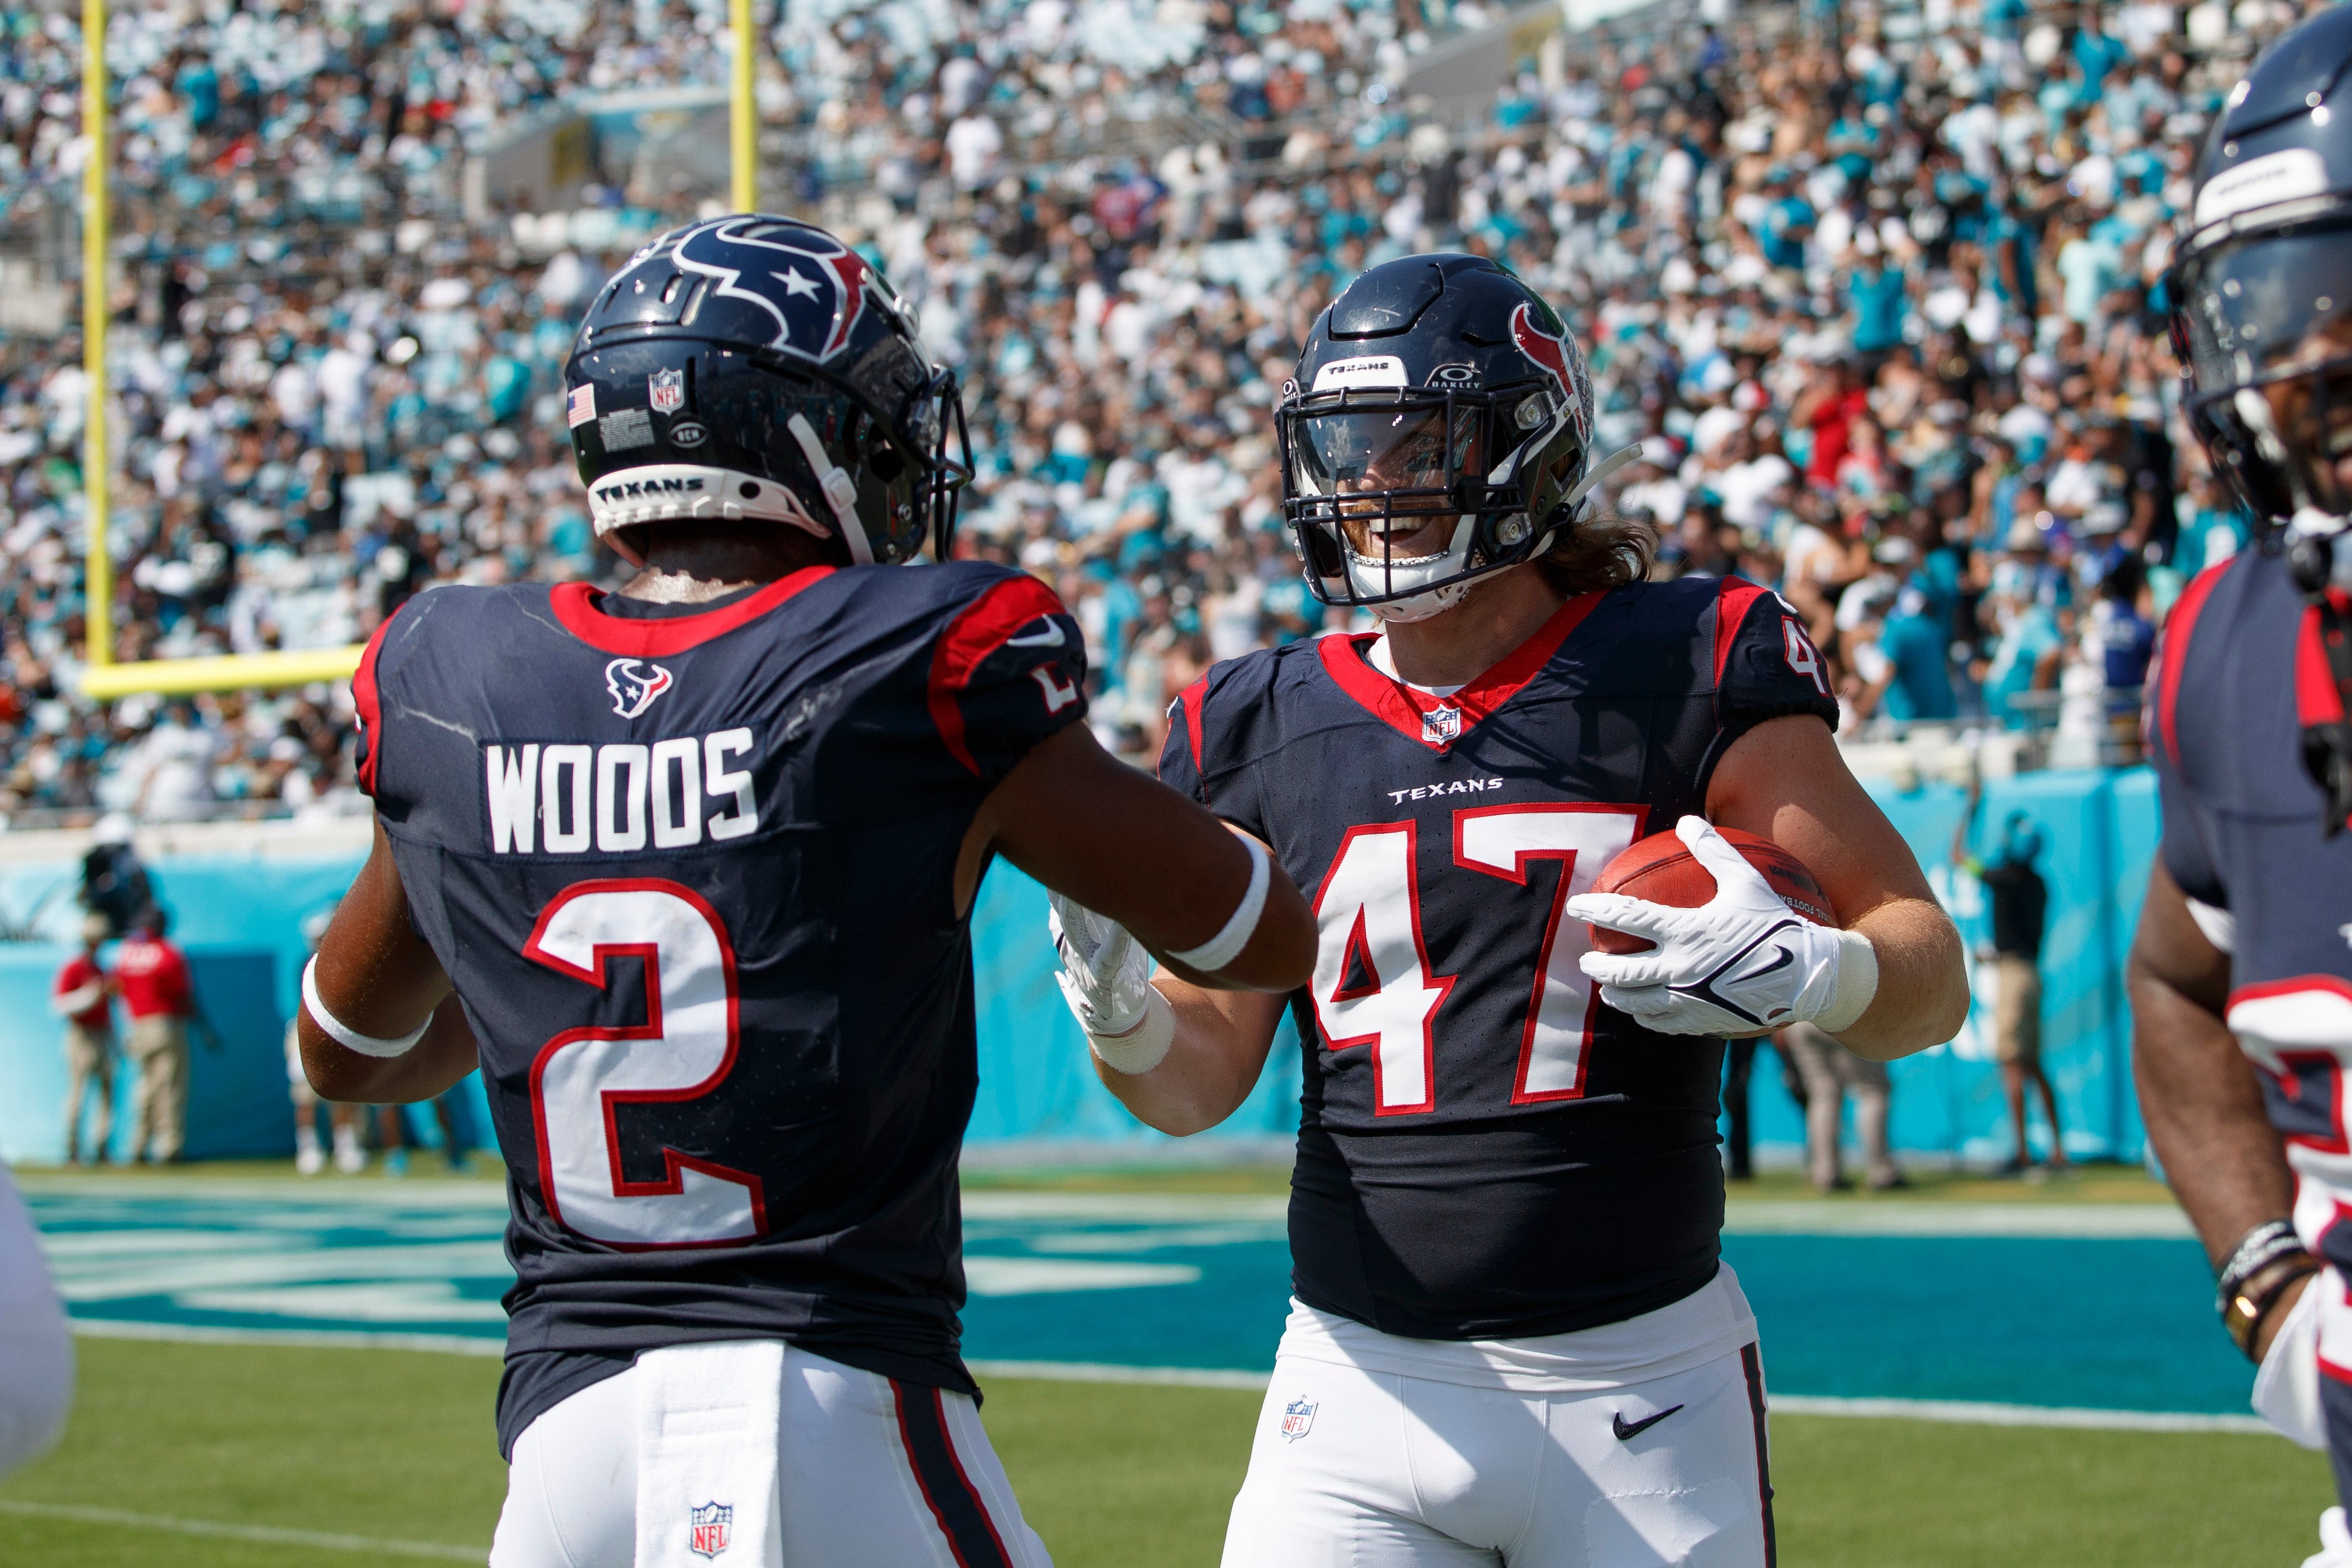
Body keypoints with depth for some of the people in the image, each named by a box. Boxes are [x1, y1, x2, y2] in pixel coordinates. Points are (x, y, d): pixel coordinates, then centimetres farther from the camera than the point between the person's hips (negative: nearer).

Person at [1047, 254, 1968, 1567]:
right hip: (1365, 1390, 2)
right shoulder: (1269, 729, 7)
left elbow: (1931, 977, -2)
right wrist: (1116, 1006, -11)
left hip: (1638, 1378, -2)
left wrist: (1807, 973, -24)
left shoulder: (1684, 673, -2)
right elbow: (1199, 1083, 11)